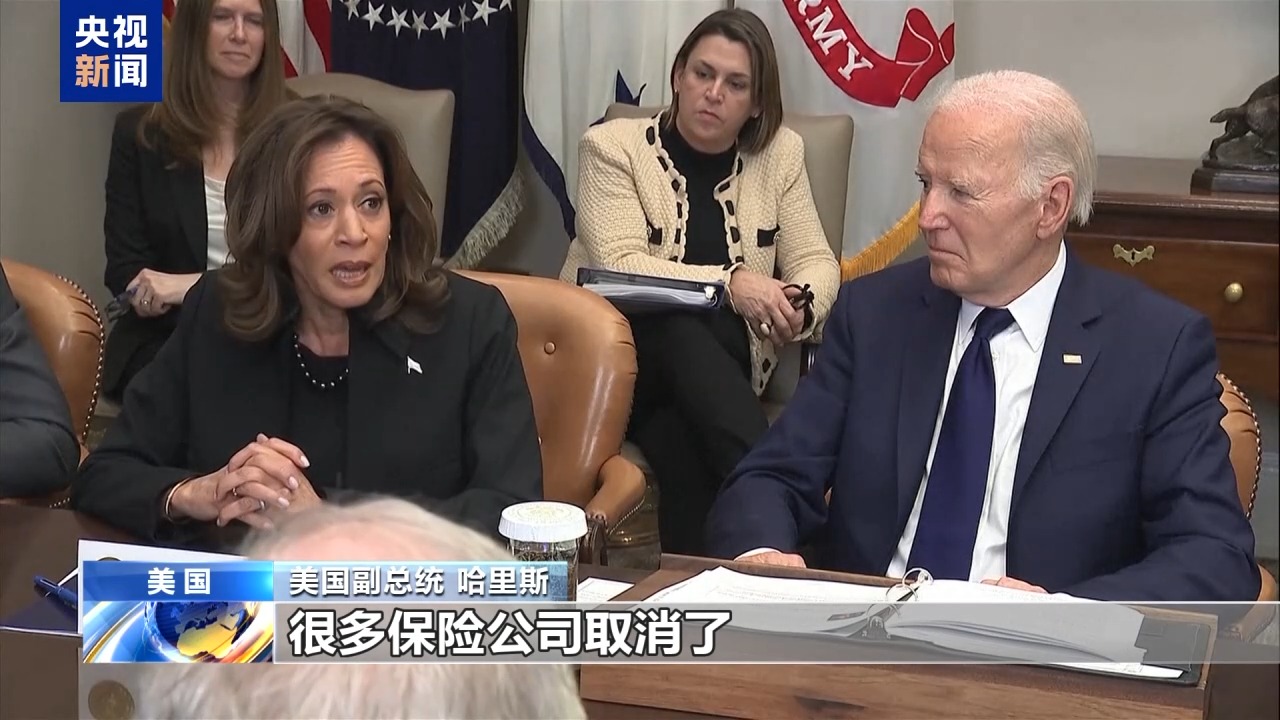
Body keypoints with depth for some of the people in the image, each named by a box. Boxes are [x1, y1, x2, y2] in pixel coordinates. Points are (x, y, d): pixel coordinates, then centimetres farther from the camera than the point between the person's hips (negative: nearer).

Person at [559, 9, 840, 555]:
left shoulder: (780, 154, 5)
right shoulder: (611, 147, -5)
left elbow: (817, 263, 5)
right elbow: (621, 267, -16)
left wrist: (799, 306, -20)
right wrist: (730, 282, -29)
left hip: (717, 368, 2)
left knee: (682, 435, -35)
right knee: (685, 332, -36)